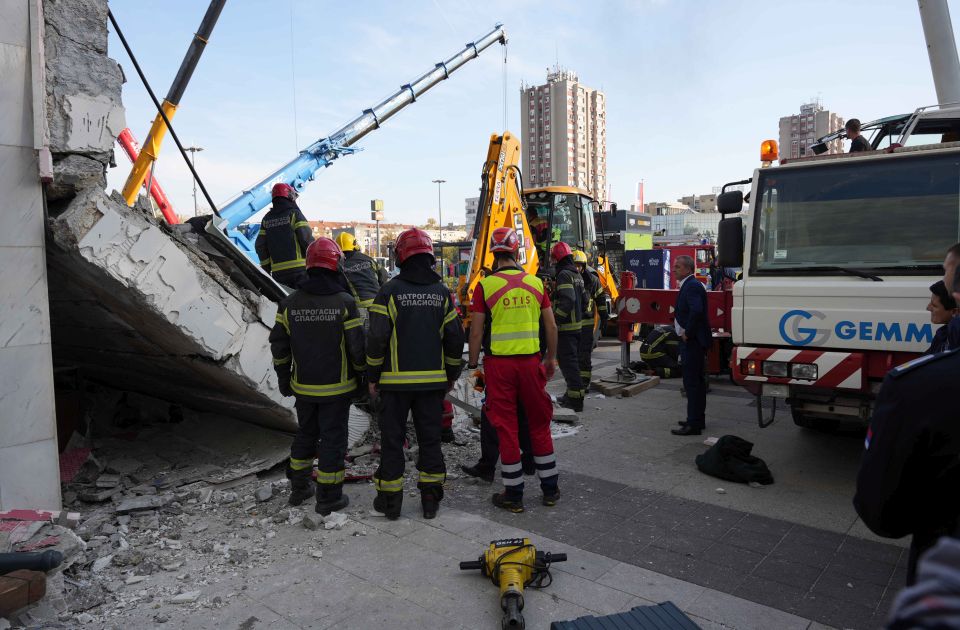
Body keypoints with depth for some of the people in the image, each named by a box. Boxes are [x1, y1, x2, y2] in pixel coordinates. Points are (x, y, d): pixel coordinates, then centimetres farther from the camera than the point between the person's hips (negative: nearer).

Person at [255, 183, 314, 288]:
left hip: (278, 272, 5)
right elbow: (306, 238, -11)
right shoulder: (294, 214, -3)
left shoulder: (266, 219, 13)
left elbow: (260, 246, 11)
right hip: (299, 268, -5)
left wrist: (266, 268, 18)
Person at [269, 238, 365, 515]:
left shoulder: (289, 303, -2)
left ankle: (299, 488, 33)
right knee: (333, 438, 6)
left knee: (305, 433, 21)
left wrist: (283, 378, 16)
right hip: (336, 387, -4)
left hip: (303, 387, 4)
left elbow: (279, 346, 4)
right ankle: (328, 497, 13)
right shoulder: (344, 302, -14)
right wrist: (360, 374, 5)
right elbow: (357, 346, -11)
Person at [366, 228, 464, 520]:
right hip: (433, 380, 3)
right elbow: (454, 337, 4)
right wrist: (452, 374, 15)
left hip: (396, 380, -3)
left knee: (392, 438, 8)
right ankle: (431, 499, 18)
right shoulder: (442, 292, 3)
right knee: (430, 438, 12)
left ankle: (390, 499, 16)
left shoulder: (390, 291, -8)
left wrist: (372, 377, 0)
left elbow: (377, 338, -10)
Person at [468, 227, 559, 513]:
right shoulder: (535, 282, 2)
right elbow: (551, 326, 6)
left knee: (506, 428, 6)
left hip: (498, 363, -2)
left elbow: (476, 332, -7)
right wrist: (551, 359, 18)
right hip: (531, 361, 3)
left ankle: (513, 495, 15)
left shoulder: (485, 286, -6)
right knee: (539, 424, 15)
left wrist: (473, 365, 4)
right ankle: (550, 489, 25)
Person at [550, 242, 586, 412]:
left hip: (566, 327, -10)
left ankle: (575, 399, -5)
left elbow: (567, 301, -26)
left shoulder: (564, 275, -15)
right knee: (571, 360, 18)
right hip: (577, 325, 10)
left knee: (568, 362, -6)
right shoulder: (577, 275, 15)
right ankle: (572, 393, 28)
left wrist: (555, 319, -23)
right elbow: (583, 300, 20)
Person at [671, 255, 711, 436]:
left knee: (692, 382, -8)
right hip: (691, 341, 11)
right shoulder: (688, 285, 16)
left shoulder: (692, 286, -17)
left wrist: (688, 333, -21)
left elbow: (697, 311, -31)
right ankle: (697, 419, 27)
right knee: (696, 381, 16)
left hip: (692, 342, -11)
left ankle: (694, 424, -4)